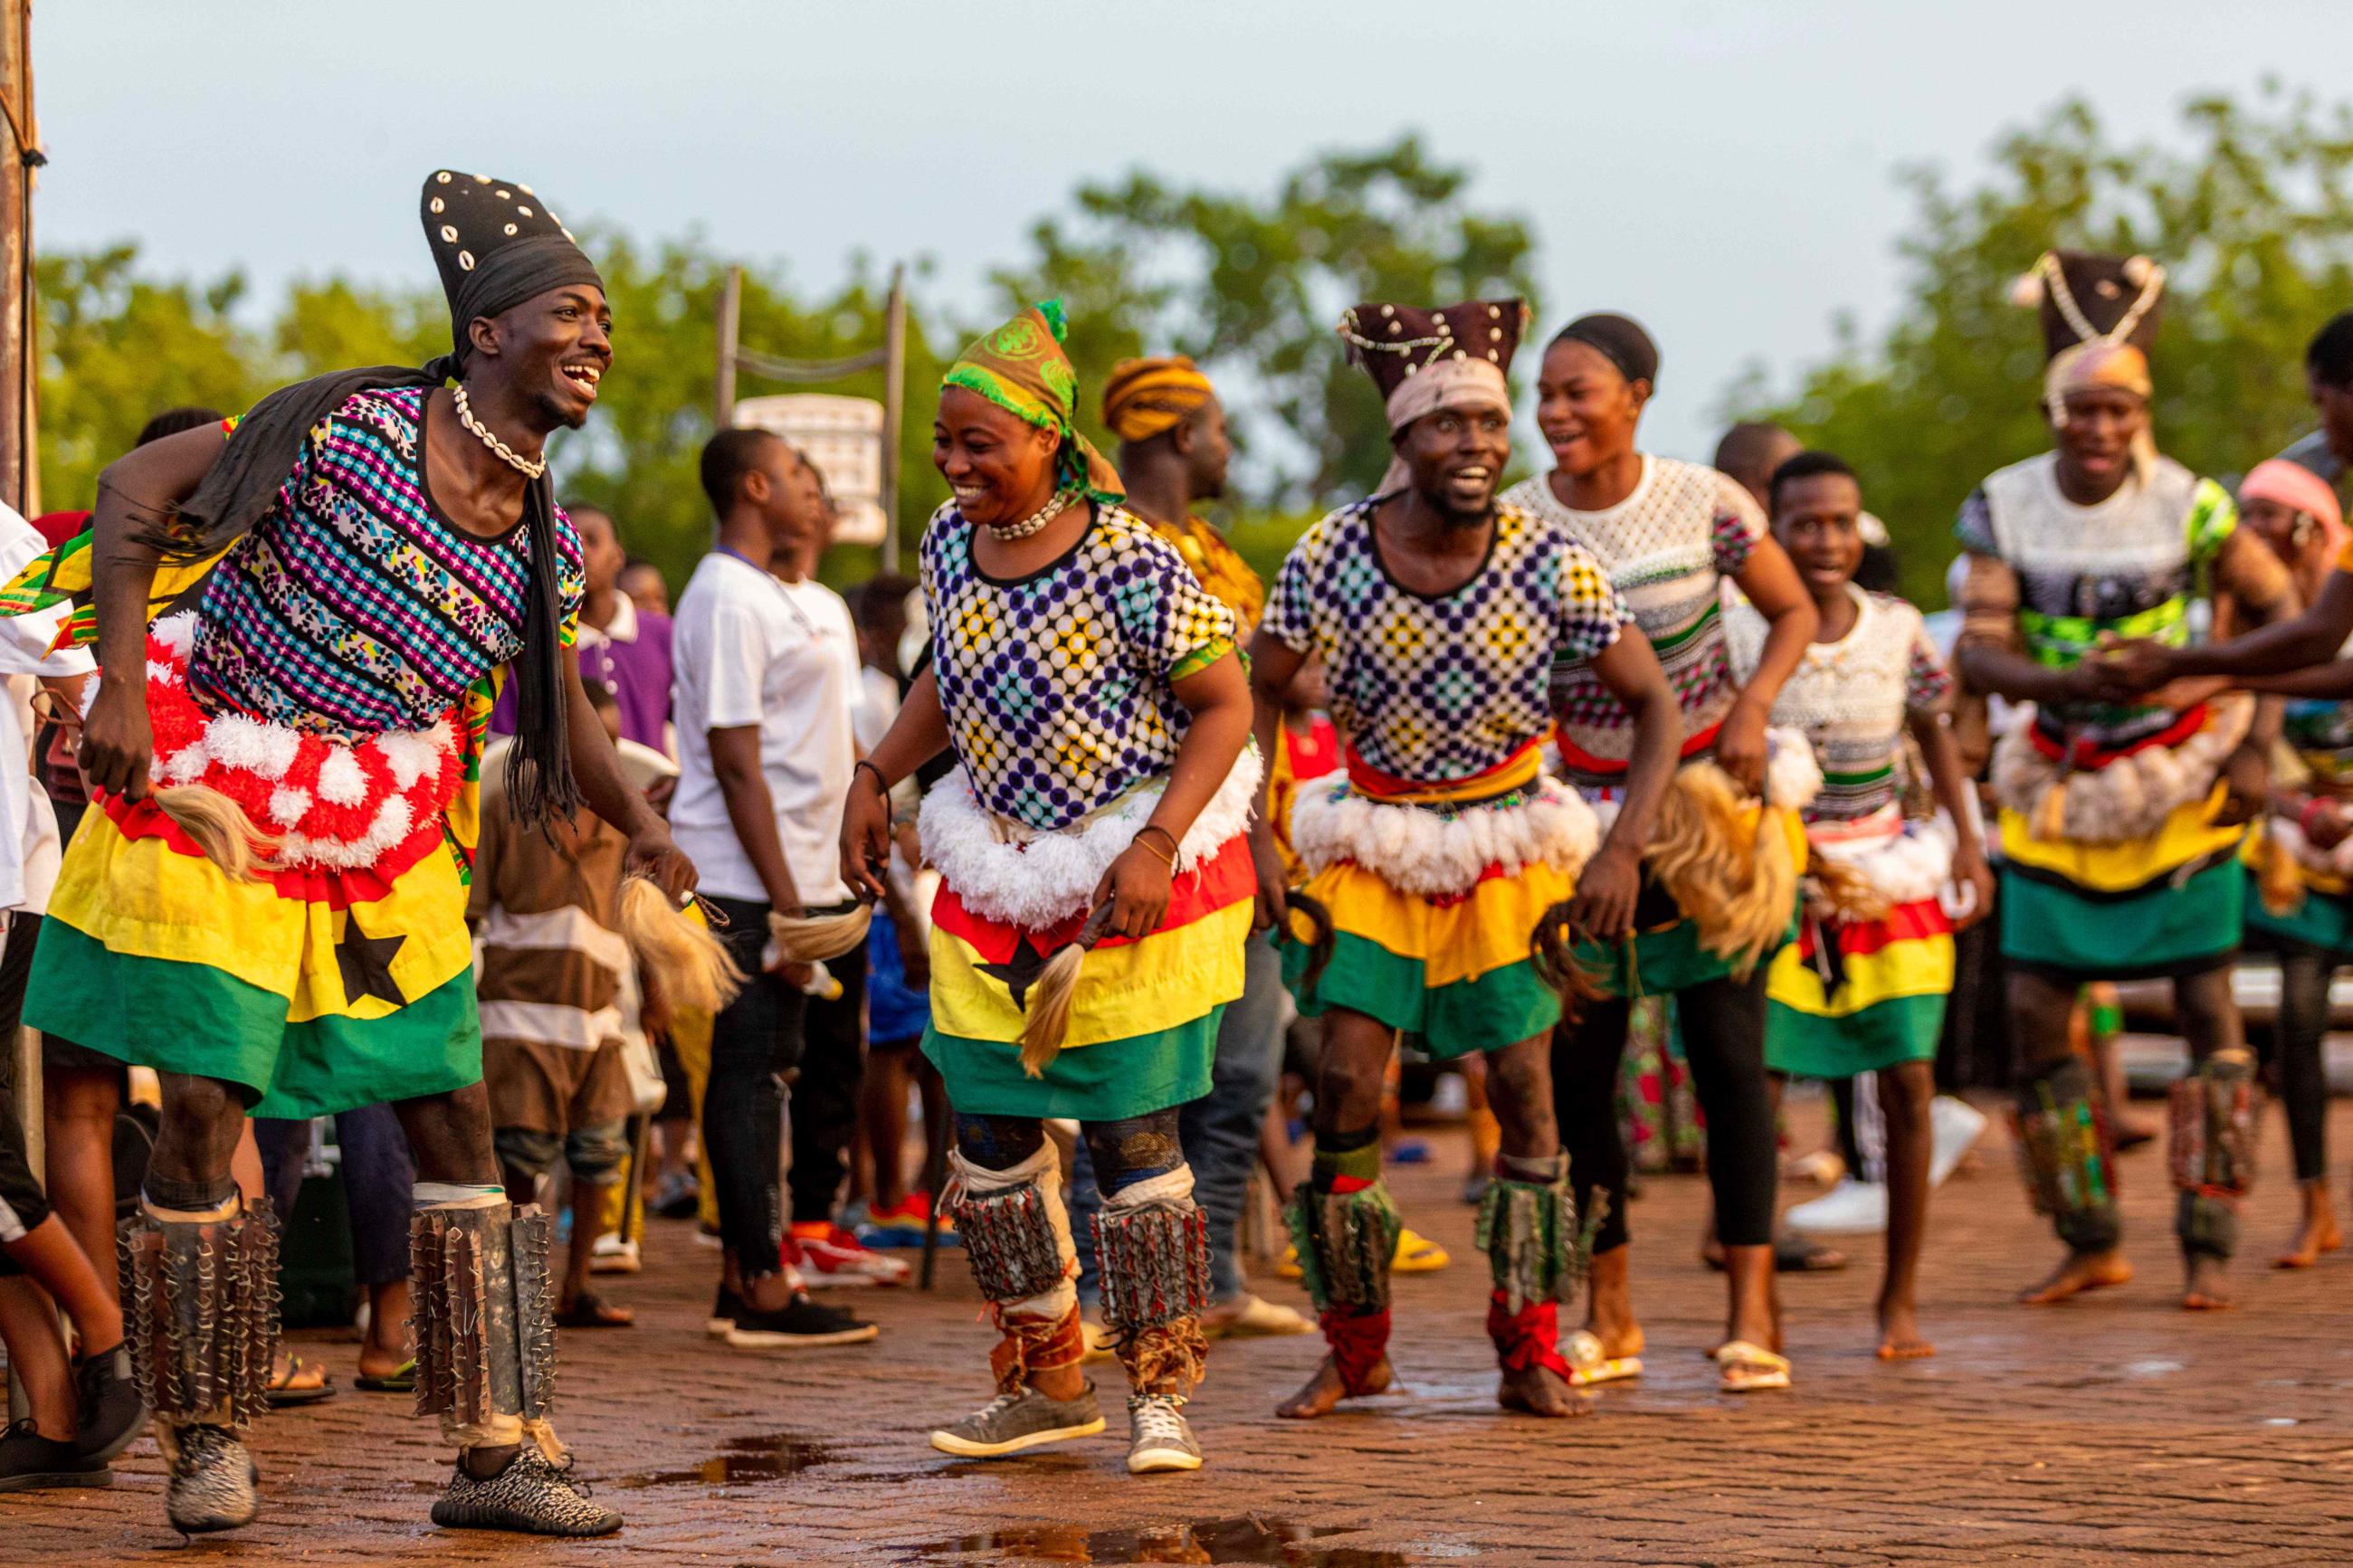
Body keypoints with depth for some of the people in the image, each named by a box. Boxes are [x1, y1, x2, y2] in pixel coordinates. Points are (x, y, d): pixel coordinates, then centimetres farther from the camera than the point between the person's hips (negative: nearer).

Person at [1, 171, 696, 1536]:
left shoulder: (545, 542, 0)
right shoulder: (350, 428, -16)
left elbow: (562, 713, 13)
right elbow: (136, 488, -12)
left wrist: (646, 831, -5)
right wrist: (124, 684, -20)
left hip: (382, 841, 5)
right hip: (211, 807, -5)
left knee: (457, 1117, 1)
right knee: (205, 1108, -7)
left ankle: (498, 1451, 8)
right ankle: (207, 1438, 9)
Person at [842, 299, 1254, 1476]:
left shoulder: (1127, 565, -20)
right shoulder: (950, 541, 1)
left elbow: (1225, 706, -15)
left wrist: (1155, 846, -24)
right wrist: (876, 776, 6)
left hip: (1134, 880, -7)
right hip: (996, 871, 7)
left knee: (1130, 1129, -5)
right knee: (989, 1129, 6)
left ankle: (1160, 1394, 6)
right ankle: (1049, 1382, 20)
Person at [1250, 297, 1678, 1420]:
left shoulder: (1551, 564, -16)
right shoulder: (1329, 560, -15)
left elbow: (1655, 703, -6)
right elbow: (1257, 695, 0)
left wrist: (1624, 851, -16)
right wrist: (1256, 840, -9)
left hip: (1510, 842, 0)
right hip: (1372, 841, 0)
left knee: (1522, 1083, -2)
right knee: (1346, 1080, -8)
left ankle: (1530, 1353, 10)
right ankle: (1355, 1347, 8)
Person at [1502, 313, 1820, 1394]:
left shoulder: (1704, 504, -7)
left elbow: (1794, 612, 5)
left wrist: (1751, 711, -11)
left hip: (1707, 796, -2)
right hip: (1583, 808, 2)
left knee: (1726, 1051, -4)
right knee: (1576, 1060, 2)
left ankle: (1751, 1307, 2)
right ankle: (1608, 1315, 14)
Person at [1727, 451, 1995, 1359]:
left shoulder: (1897, 629, 2)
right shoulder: (1738, 636, -6)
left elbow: (1934, 735, 13)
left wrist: (1965, 843, 3)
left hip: (1887, 881, 2)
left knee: (1907, 1083, -2)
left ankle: (1900, 1299, 9)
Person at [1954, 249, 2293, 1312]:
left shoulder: (2188, 505, -11)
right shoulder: (2003, 508, -6)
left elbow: (2275, 607, 1)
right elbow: (1978, 649, -12)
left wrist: (2255, 747, -7)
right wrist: (2067, 681, -31)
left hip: (2184, 781, -2)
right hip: (2063, 785, 2)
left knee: (2206, 1006, -3)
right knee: (2034, 1011, -1)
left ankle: (2209, 1245, 4)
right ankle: (2090, 1241, 12)